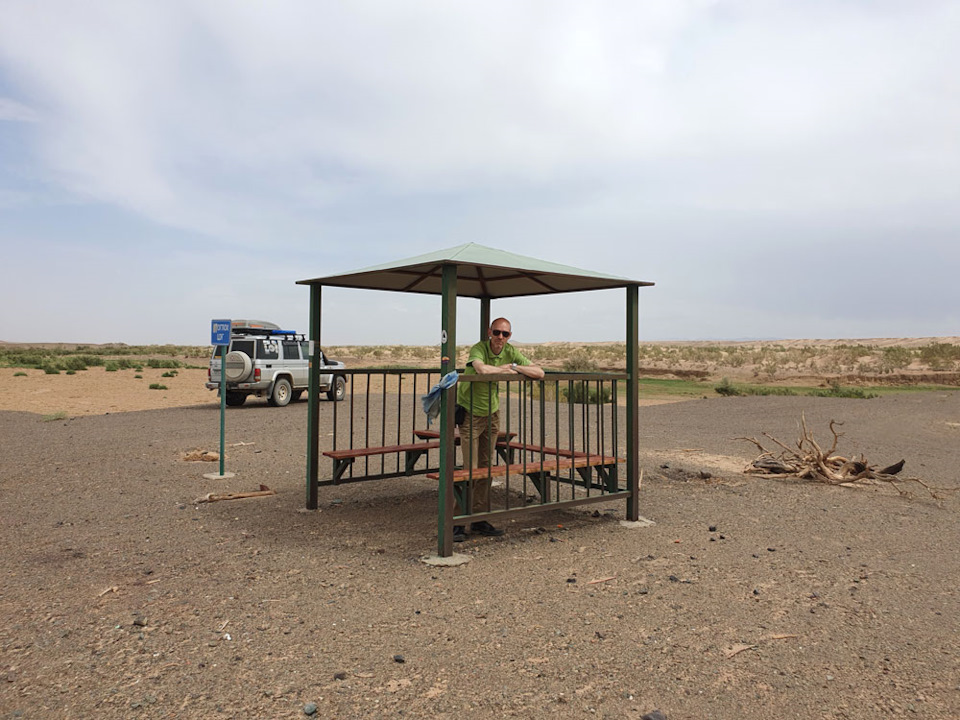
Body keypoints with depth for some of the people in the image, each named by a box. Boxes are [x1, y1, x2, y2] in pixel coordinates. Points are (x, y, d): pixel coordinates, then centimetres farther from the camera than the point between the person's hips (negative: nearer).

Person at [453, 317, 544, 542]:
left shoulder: (510, 352, -3)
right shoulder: (478, 349, -19)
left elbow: (539, 373, -7)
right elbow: (482, 369, -43)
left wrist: (513, 367, -18)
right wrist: (505, 370, -24)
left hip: (492, 413, 6)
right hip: (470, 413, -5)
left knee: (485, 468, 8)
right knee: (470, 469, -8)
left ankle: (480, 519, 16)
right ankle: (458, 522, 0)